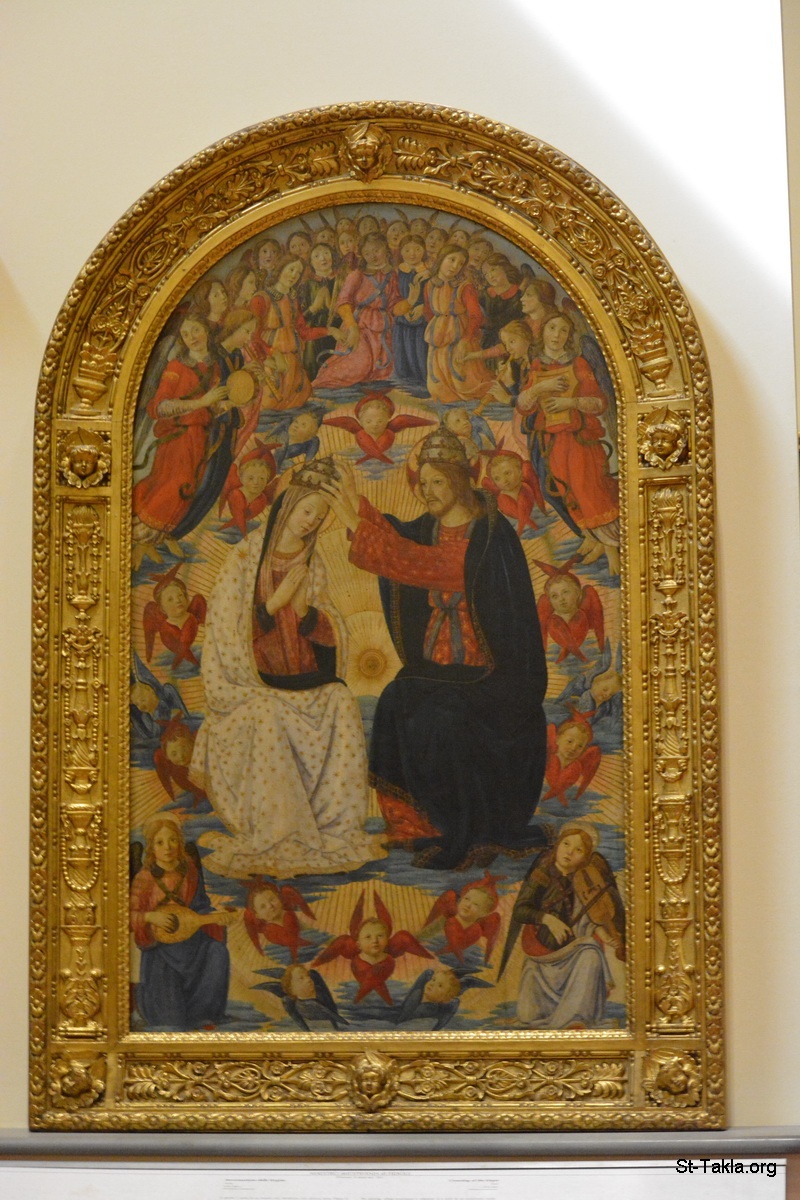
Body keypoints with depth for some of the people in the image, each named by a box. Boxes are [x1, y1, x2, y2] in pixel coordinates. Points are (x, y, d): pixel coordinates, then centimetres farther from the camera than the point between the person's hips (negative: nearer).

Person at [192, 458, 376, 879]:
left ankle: (336, 825, -18)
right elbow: (225, 625, -6)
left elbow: (320, 631, 10)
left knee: (342, 703, -23)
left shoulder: (312, 563, 13)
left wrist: (304, 605, -10)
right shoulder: (247, 555, -2)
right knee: (269, 716, -33)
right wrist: (277, 599, -14)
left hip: (302, 678, 4)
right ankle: (271, 838, -25)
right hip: (250, 680, -4)